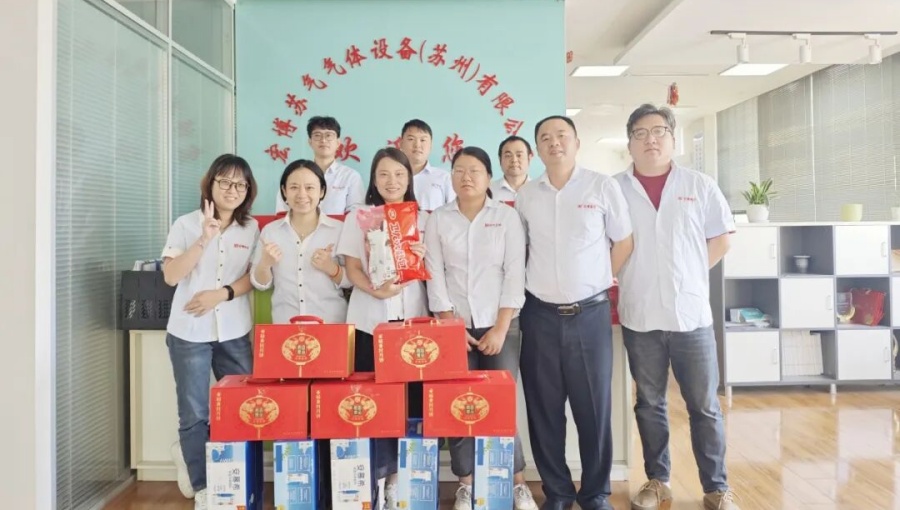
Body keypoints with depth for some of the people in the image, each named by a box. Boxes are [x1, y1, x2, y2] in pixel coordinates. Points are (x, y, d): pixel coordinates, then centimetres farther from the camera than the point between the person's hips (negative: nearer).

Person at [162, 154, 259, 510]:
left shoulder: (251, 228, 4)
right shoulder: (186, 224, -2)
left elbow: (254, 277, 2)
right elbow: (171, 276, -11)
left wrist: (223, 293, -14)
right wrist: (205, 239, -20)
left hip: (234, 332, 3)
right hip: (189, 332, -2)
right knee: (195, 414, 6)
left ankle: (189, 454, 31)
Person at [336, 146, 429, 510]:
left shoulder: (422, 218, 12)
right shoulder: (359, 217, 9)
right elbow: (352, 269, 1)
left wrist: (422, 259, -13)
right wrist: (376, 290, -17)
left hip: (412, 318, 1)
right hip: (369, 320, -1)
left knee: (413, 396, -1)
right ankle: (380, 473, 11)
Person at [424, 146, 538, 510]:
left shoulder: (507, 217, 2)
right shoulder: (437, 220, 5)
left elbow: (514, 274, -3)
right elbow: (434, 276, 0)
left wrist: (500, 329, -9)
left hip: (500, 325, -1)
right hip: (455, 326, 1)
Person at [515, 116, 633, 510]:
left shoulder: (603, 187, -1)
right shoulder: (525, 195, 5)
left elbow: (623, 242, 6)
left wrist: (597, 281, 4)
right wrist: (541, 281, 6)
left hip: (591, 313, -2)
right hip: (540, 314, 2)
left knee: (594, 406, 5)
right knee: (544, 407, 8)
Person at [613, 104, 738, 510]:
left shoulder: (699, 185, 3)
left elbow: (721, 239, 8)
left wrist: (688, 275, 2)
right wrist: (629, 279, 0)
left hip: (691, 313, 0)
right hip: (639, 316, 0)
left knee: (704, 406, 7)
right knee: (649, 405, 12)